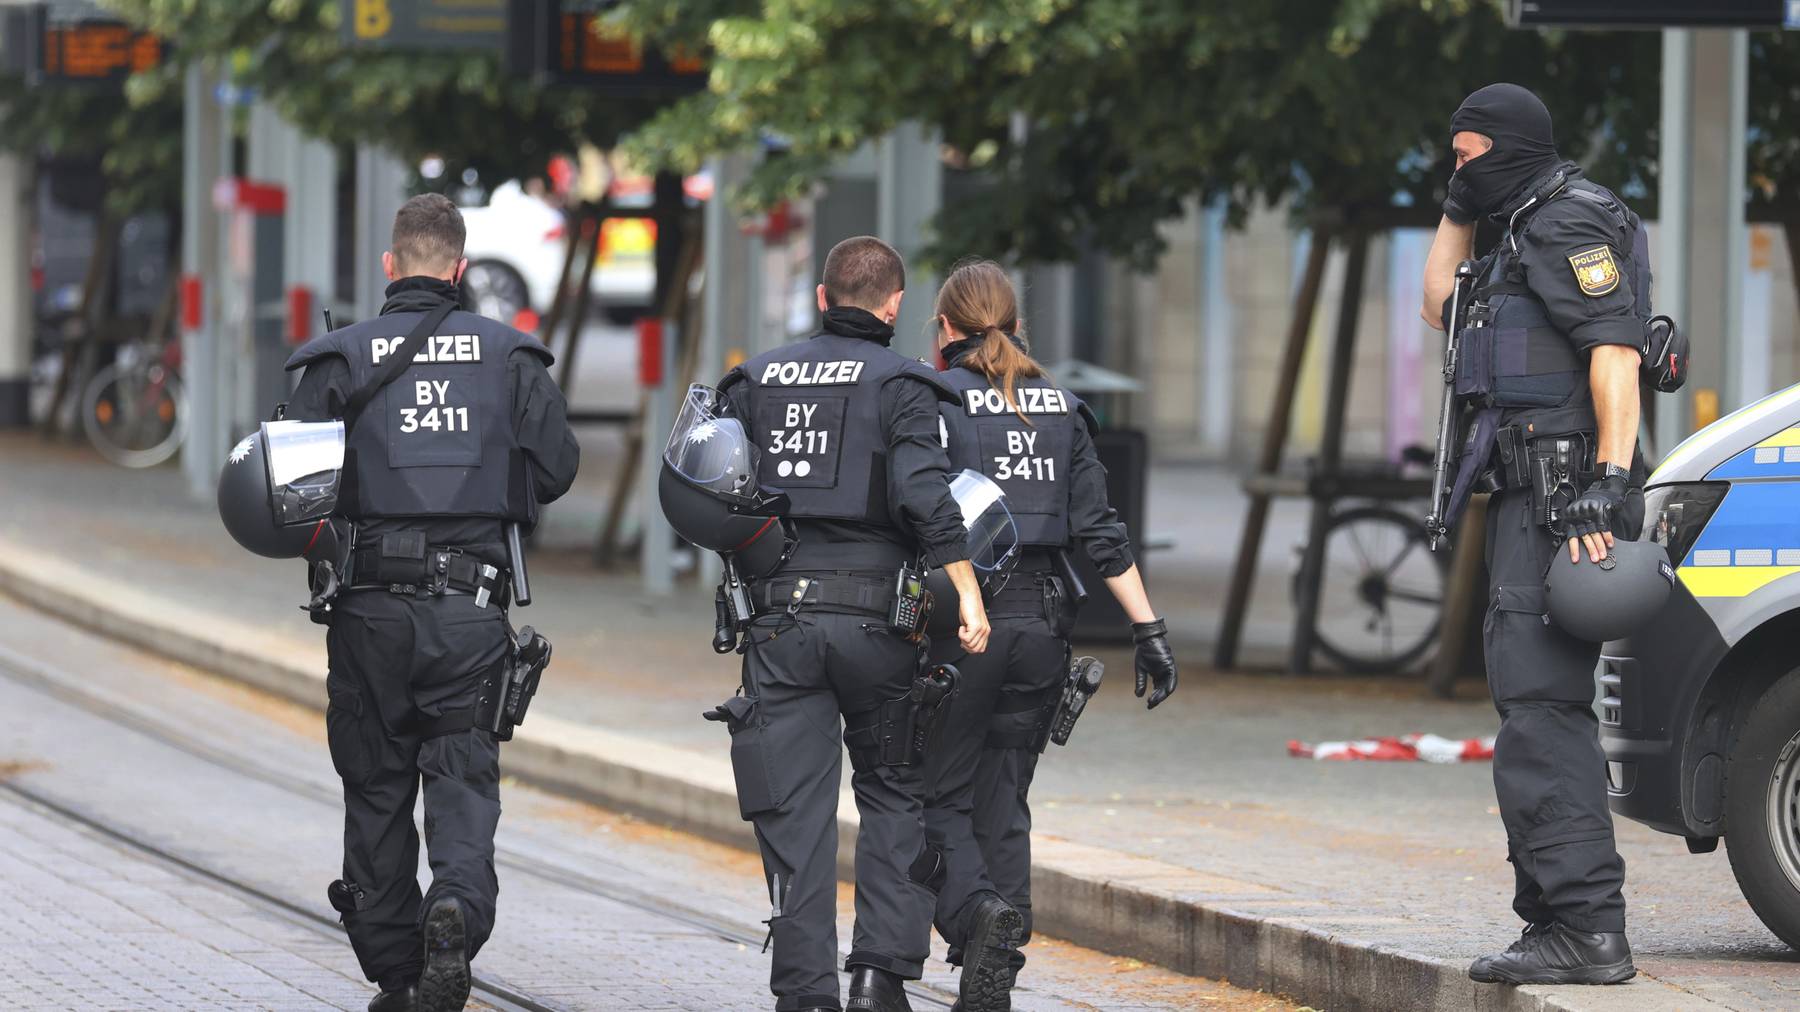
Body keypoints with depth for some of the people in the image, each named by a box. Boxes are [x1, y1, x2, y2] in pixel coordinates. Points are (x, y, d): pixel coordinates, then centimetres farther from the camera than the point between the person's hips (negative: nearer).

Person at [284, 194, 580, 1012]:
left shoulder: (342, 357, -1)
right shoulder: (509, 355, 3)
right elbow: (557, 467, 1)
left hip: (372, 606, 0)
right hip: (471, 606, 0)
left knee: (376, 790, 9)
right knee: (464, 779, 2)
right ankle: (459, 909, -26)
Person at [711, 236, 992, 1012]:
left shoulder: (758, 380, 10)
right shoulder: (902, 385, -1)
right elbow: (925, 496, -16)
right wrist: (968, 596, -18)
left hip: (779, 619, 2)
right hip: (876, 616, -2)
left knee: (795, 813, 4)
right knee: (896, 796, 13)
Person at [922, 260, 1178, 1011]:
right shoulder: (1059, 407, 10)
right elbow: (1099, 532, 5)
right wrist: (1149, 629, 5)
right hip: (1041, 618, 5)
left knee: (938, 799, 5)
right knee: (1003, 802, 11)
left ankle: (979, 910, -23)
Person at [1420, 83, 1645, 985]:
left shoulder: (1570, 222, -10)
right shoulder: (1529, 232, 24)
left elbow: (1615, 350, -21)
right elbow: (1441, 309, 36)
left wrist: (1611, 480, -29)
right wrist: (1458, 211, 24)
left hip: (1562, 494, -11)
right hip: (1532, 502, 11)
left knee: (1541, 705, -17)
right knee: (1537, 704, 14)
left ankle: (1586, 927, -23)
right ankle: (1559, 917, 19)